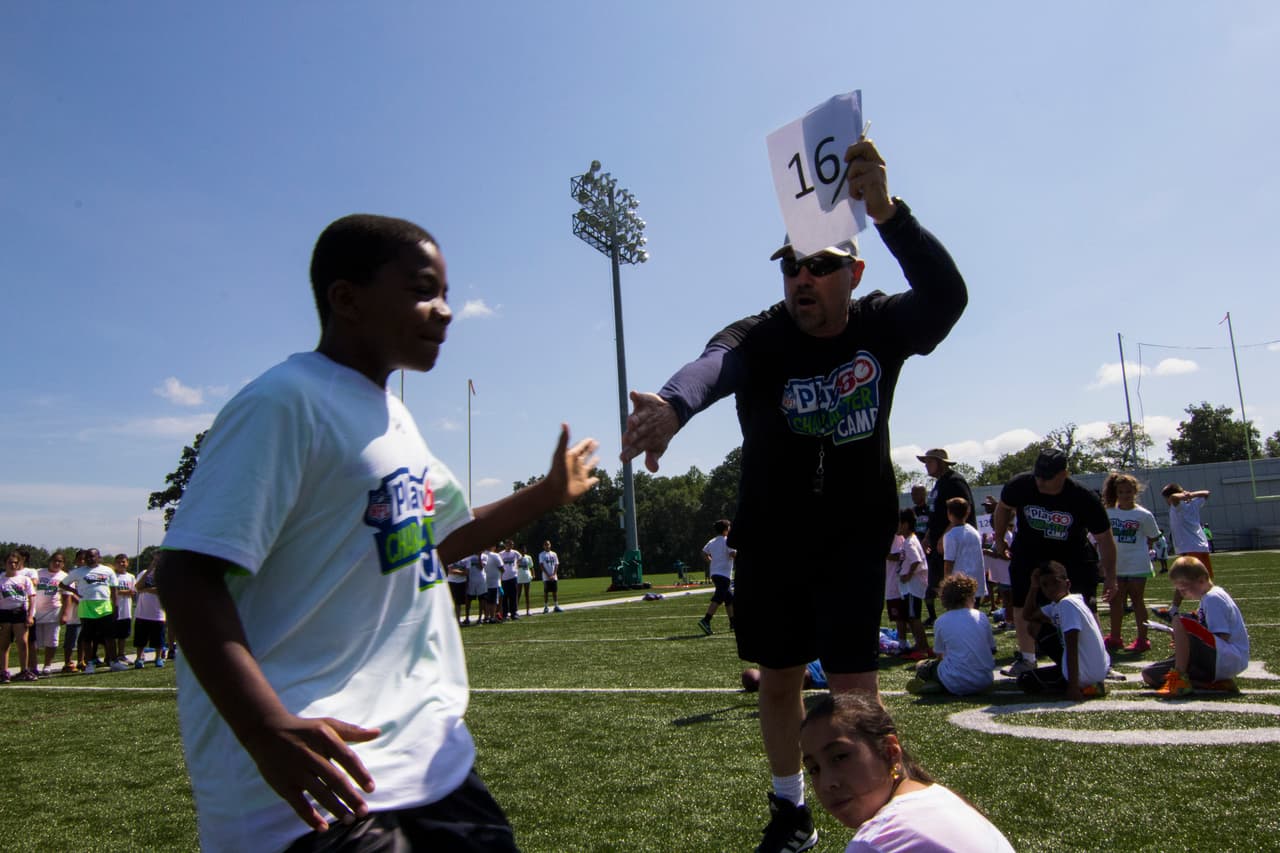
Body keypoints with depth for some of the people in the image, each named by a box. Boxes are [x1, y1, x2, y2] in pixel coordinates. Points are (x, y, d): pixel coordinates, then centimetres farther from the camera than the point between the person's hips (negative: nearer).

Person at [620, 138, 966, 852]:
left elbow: (948, 296, -32)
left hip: (856, 535, -1)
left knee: (854, 685, -4)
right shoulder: (759, 338, -16)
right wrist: (672, 405, -65)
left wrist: (887, 212, -48)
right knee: (779, 681, 13)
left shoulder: (881, 327, -10)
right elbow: (716, 363, -41)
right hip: (770, 540, 1)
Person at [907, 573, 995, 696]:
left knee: (922, 666, 21)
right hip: (985, 682, 2)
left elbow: (940, 656, 7)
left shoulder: (940, 622, -2)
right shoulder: (981, 617, 4)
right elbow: (992, 650, 12)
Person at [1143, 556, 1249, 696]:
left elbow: (1222, 638, -19)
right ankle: (1215, 683, -6)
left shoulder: (1213, 598, -12)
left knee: (1180, 622, -30)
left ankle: (1179, 678, -24)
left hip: (1230, 659, -10)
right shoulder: (1208, 597, 19)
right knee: (1148, 674, 3)